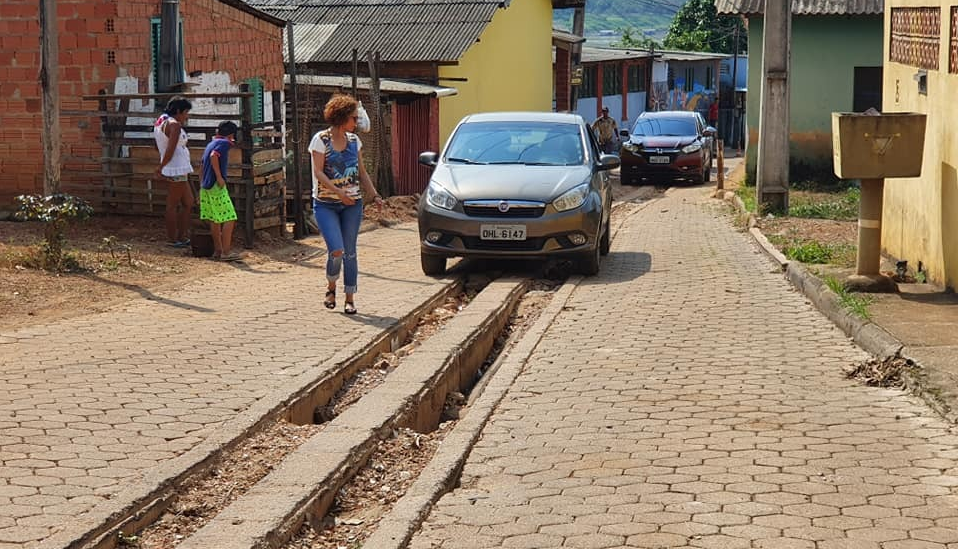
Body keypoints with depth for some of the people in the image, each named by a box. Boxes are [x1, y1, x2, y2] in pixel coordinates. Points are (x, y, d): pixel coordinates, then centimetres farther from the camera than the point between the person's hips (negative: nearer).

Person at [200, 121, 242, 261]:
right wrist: (219, 177, -20)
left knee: (214, 220, 13)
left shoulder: (211, 144, 18)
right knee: (229, 218, -6)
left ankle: (218, 250, 17)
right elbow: (213, 156, -24)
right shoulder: (225, 143, -7)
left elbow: (204, 163, 21)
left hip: (206, 186, 9)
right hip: (217, 186, -9)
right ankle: (226, 252, -9)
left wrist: (202, 186, 26)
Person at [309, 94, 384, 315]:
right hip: (325, 204, -4)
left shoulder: (354, 140, 10)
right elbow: (318, 172, -13)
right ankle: (331, 287, 13)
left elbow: (362, 172, 15)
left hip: (352, 204, 4)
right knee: (336, 250, -15)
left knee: (350, 252, 4)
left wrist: (374, 195, 4)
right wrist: (338, 192, -23)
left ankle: (350, 299, 12)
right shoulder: (321, 139, -6)